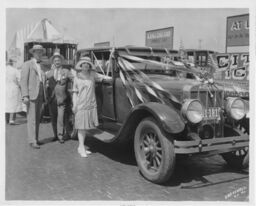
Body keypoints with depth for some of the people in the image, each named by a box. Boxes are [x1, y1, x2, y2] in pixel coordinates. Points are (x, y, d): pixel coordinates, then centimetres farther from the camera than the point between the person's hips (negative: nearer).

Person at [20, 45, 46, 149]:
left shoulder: (41, 66, 20)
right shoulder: (27, 64, 1)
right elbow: (23, 81, -6)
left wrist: (44, 97, 12)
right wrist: (25, 96, -16)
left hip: (40, 96, 6)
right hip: (31, 95, -6)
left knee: (37, 119, 7)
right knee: (32, 119, -8)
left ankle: (35, 139, 13)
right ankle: (32, 141, -7)